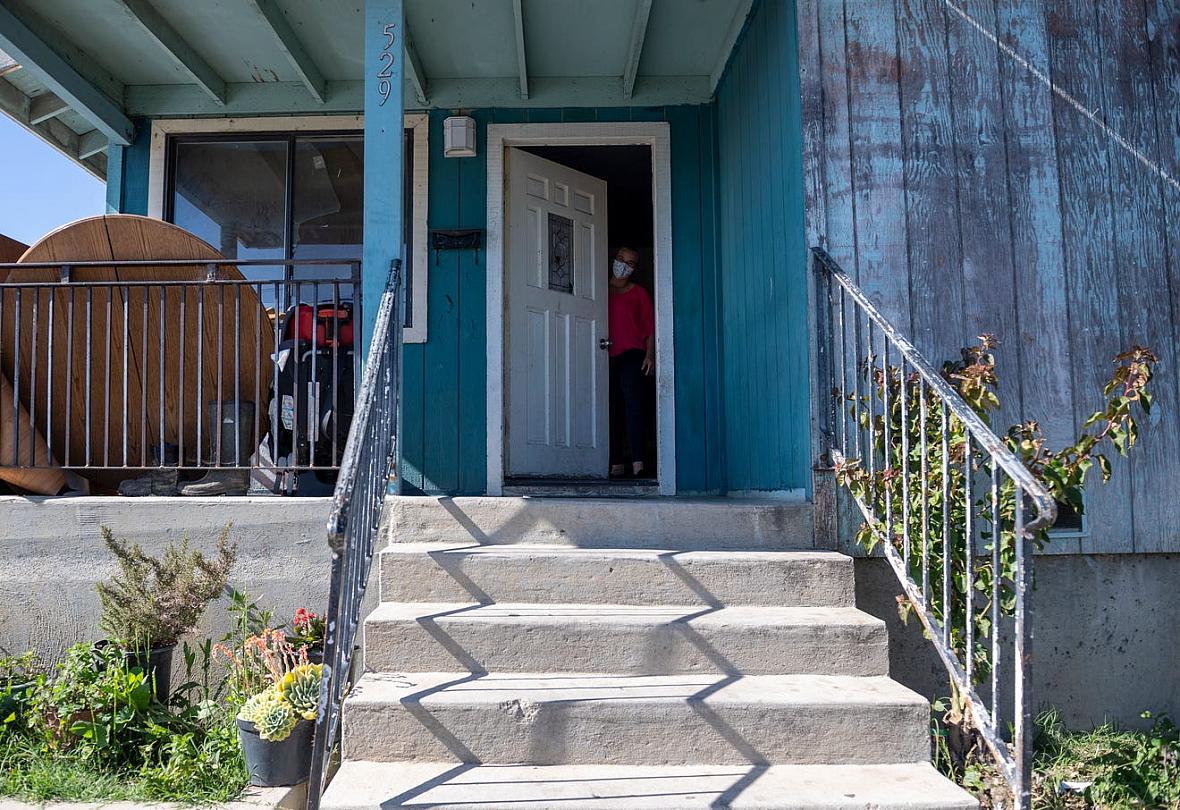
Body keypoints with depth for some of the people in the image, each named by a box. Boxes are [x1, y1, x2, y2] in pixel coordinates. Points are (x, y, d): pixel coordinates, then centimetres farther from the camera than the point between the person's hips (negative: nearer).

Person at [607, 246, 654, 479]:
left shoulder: (639, 293, 13)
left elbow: (649, 327, 7)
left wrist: (649, 356, -5)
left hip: (632, 356, -2)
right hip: (607, 357, 3)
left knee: (634, 406, -16)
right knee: (612, 410, 0)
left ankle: (637, 463, -22)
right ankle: (616, 464, 3)